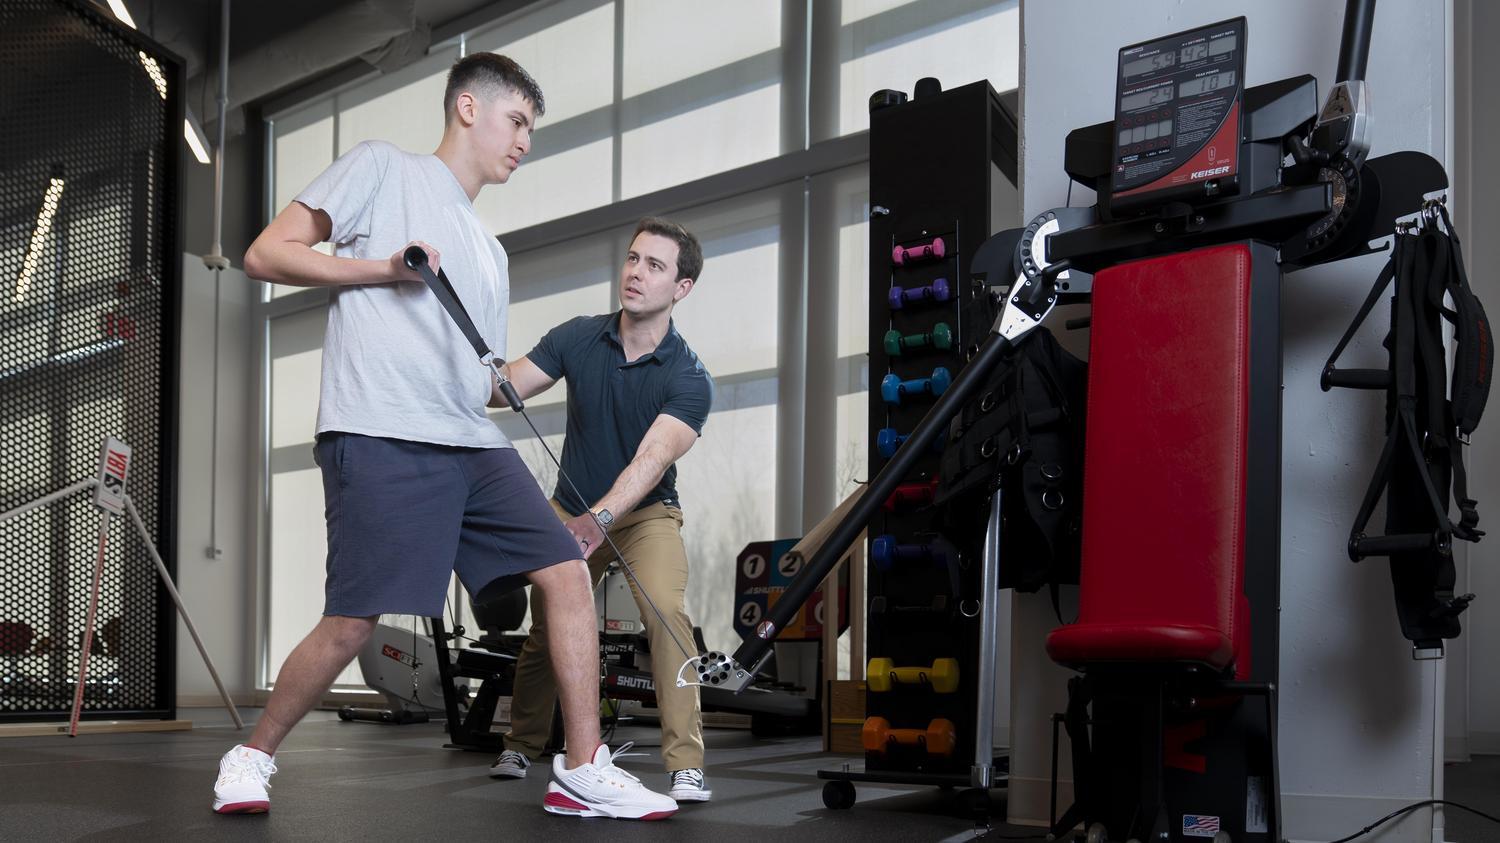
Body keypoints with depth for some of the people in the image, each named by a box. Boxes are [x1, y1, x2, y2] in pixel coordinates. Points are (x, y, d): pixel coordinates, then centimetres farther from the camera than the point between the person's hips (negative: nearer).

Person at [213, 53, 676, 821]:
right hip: (379, 438, -7)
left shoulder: (489, 254, 28)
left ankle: (582, 772, 3)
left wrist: (508, 385, 3)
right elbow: (266, 255, 1)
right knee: (352, 623, -11)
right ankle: (251, 758, 13)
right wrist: (384, 268, -10)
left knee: (566, 575, -4)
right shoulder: (381, 169, 8)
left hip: (472, 445, 7)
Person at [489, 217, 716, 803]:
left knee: (666, 611, -26)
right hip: (571, 508, 3)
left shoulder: (689, 379, -22)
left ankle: (686, 766, -22)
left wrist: (599, 520, -49)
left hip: (646, 512, -3)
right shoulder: (577, 338, -11)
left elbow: (650, 461, -34)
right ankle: (521, 746, 26)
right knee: (547, 626, 1)